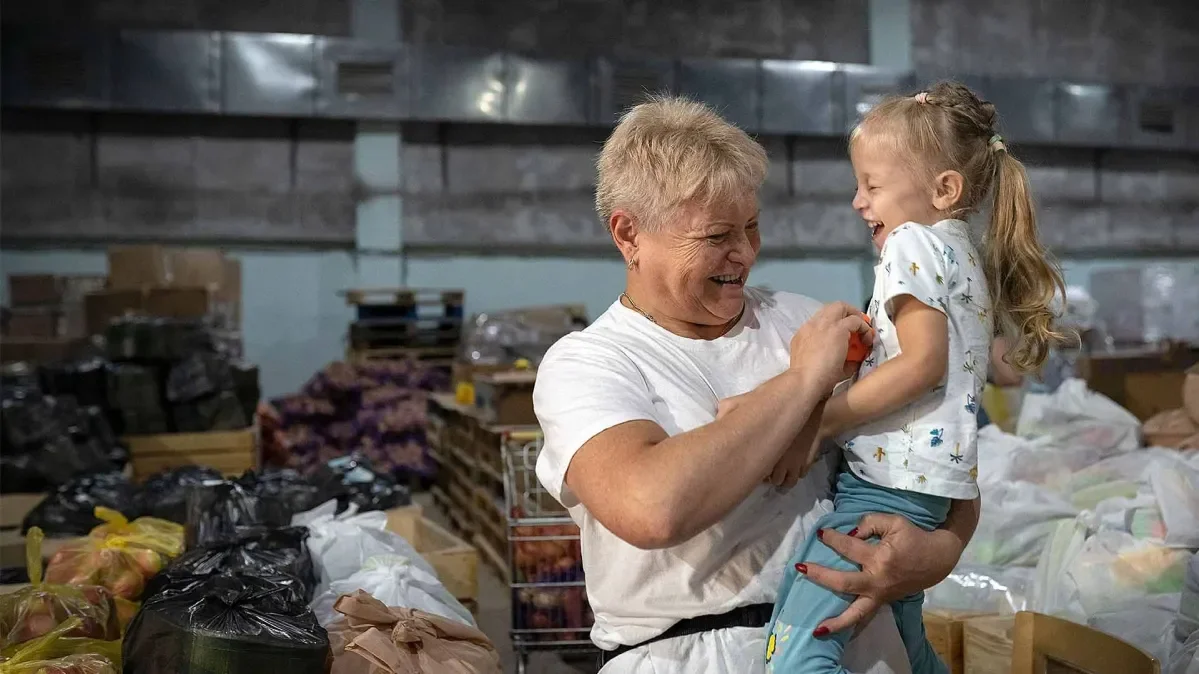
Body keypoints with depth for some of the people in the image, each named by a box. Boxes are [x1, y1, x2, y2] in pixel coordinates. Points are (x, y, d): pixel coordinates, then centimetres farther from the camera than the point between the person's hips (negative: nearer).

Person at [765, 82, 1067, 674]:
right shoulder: (969, 258, 21)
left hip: (889, 481, -11)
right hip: (919, 481, 11)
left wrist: (820, 420, -20)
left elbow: (923, 362, -20)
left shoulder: (912, 243, -8)